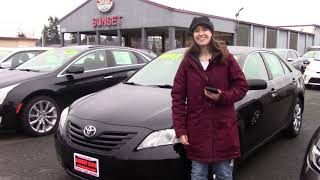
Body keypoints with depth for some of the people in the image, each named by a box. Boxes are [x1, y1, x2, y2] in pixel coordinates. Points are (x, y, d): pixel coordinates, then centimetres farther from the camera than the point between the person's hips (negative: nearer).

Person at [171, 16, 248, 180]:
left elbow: (242, 86, 2)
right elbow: (178, 97, 0)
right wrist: (180, 130, -6)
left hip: (223, 128, -1)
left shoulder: (226, 58, -1)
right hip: (197, 129, 1)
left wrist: (222, 97, -18)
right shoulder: (187, 62, 2)